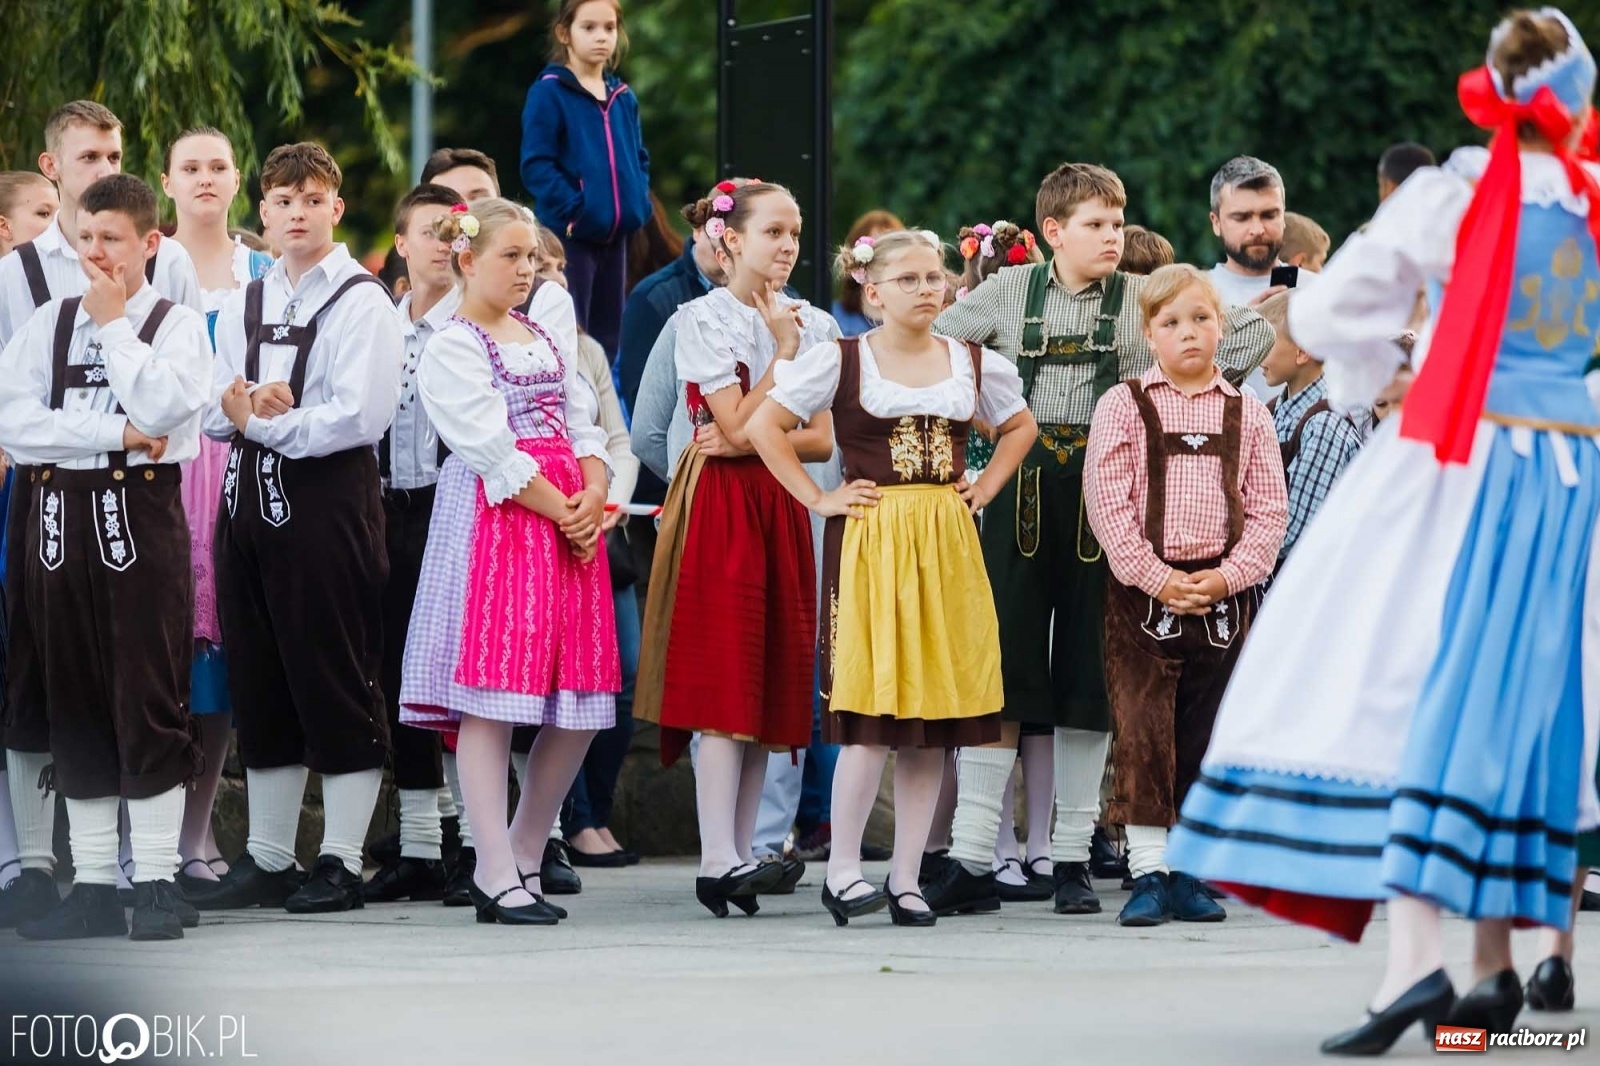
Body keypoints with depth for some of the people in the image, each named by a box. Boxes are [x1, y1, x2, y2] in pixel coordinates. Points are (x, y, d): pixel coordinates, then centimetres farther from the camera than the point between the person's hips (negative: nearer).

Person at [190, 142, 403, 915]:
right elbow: (214, 409, 12)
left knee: (337, 683, -2)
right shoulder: (241, 307, 15)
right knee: (258, 682, 10)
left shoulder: (362, 303, -5)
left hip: (328, 497, -7)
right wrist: (242, 409, -11)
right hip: (249, 498, 7)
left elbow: (361, 415, -16)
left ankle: (341, 861, 3)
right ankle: (267, 858, 18)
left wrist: (263, 421, -11)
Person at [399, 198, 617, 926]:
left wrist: (593, 501, -5)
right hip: (495, 521, -7)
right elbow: (491, 450, -11)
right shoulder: (451, 348, -2)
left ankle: (524, 858, 15)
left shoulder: (546, 340, 20)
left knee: (578, 710, 3)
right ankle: (498, 878, -7)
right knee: (490, 698, -9)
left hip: (572, 519, 7)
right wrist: (562, 511, -12)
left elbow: (584, 428, 13)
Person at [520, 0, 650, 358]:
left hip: (615, 235, 7)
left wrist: (639, 204, 4)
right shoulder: (549, 92, -8)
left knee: (608, 338, 11)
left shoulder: (623, 97, 13)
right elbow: (536, 165, -13)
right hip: (570, 234, -7)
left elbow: (639, 159, 21)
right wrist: (573, 210, -20)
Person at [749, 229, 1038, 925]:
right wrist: (818, 499, -6)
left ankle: (905, 879, 8)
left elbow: (1020, 426, 26)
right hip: (870, 544, -4)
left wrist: (983, 490, 12)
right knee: (872, 712, -12)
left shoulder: (973, 364, 10)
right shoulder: (841, 360, -2)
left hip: (947, 546, 4)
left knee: (934, 716, 2)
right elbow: (765, 426, -2)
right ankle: (843, 870, -3)